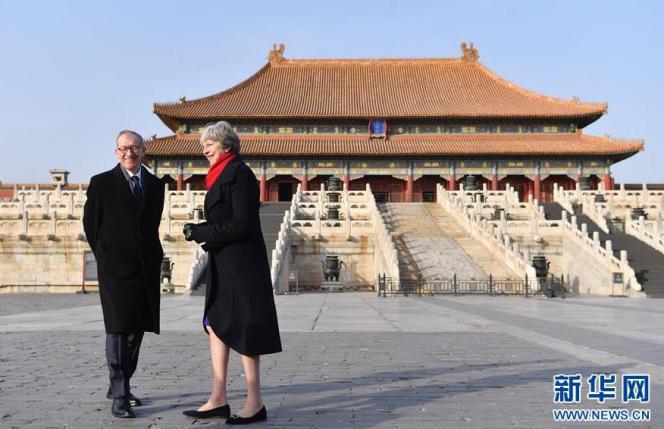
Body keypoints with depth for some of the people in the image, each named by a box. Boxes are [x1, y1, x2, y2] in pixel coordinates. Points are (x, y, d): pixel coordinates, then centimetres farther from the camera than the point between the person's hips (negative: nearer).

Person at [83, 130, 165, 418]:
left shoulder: (155, 185, 11)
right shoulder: (101, 183, 0)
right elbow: (90, 224, 5)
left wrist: (153, 256, 12)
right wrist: (106, 257, 7)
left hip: (146, 267, 4)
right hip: (116, 268, -4)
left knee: (137, 329, 10)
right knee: (118, 329, -7)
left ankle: (120, 386, 24)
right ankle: (119, 396, -3)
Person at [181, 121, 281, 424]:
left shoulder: (239, 174, -13)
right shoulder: (221, 175, 15)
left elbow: (241, 225, -20)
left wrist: (200, 233, -15)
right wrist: (199, 231, 1)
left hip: (241, 262, -10)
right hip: (223, 262, 10)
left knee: (242, 329, -4)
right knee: (216, 324, 10)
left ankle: (255, 403, 7)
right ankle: (218, 399, 17)